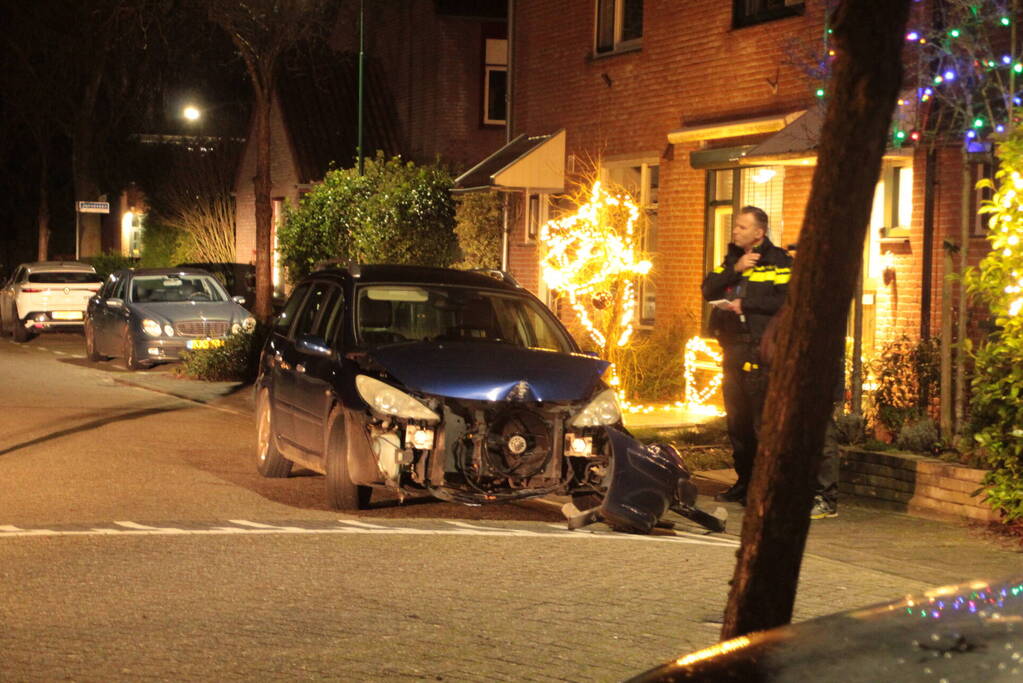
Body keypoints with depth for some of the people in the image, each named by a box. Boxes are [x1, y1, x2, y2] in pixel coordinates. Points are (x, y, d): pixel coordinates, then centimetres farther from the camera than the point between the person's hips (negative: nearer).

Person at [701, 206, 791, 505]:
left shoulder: (779, 261, -3)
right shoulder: (732, 259, 19)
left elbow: (786, 301, -15)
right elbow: (708, 290, 7)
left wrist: (746, 304, -15)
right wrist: (735, 269, -6)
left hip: (761, 348, -7)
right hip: (732, 347, 7)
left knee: (762, 421, -10)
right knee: (737, 420, 10)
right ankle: (744, 482, 17)